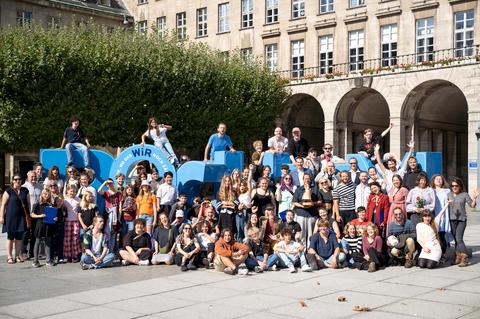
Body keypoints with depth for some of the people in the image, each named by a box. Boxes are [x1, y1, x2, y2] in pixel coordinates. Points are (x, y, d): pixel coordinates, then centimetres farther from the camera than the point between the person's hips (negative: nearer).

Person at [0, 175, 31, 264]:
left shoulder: (25, 191, 9)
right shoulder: (8, 191, -2)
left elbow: (28, 203, 13)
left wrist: (28, 215, 8)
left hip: (22, 217, 3)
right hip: (11, 217, -3)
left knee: (19, 238, 7)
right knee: (10, 237, 2)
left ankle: (18, 256, 16)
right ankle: (9, 257, 7)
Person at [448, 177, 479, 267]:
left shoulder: (465, 195, -2)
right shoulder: (449, 195, 8)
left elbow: (472, 205, -5)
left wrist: (474, 198, -19)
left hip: (461, 219, -4)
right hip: (452, 219, 4)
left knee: (459, 239, -15)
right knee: (455, 239, 8)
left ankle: (464, 258, -11)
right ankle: (458, 257, 16)